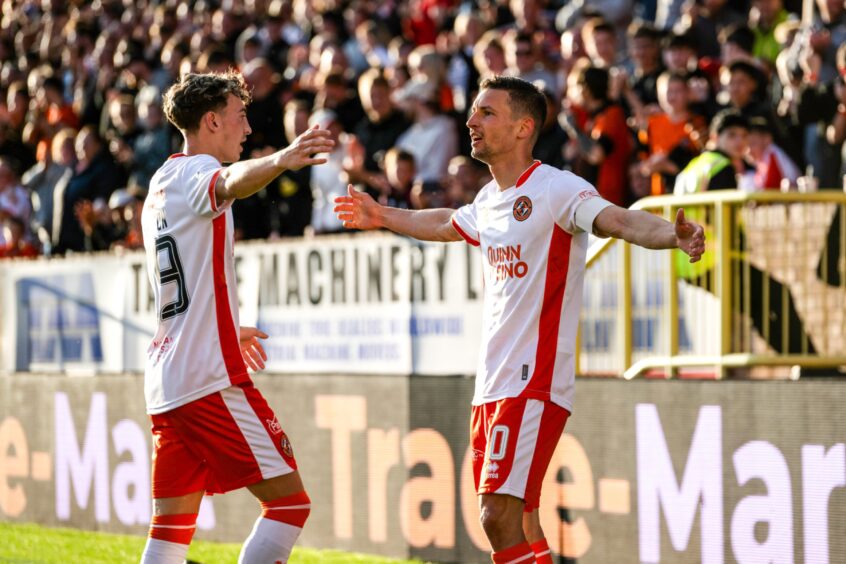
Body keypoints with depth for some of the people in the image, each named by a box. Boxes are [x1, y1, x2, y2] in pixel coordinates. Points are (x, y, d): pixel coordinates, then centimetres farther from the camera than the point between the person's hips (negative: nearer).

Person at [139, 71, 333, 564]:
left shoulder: (160, 187, 21)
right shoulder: (196, 172, -6)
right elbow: (231, 182, -34)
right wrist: (280, 161, -54)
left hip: (165, 383, 9)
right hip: (212, 377, -9)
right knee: (289, 500, -7)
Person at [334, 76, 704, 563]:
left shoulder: (557, 189, -11)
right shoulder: (490, 199, 14)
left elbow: (619, 220, -29)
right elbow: (446, 225, 37)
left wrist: (673, 235, -49)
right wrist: (382, 217, 52)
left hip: (534, 384, -8)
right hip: (492, 389, 8)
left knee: (501, 516, -17)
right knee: (518, 524, 9)